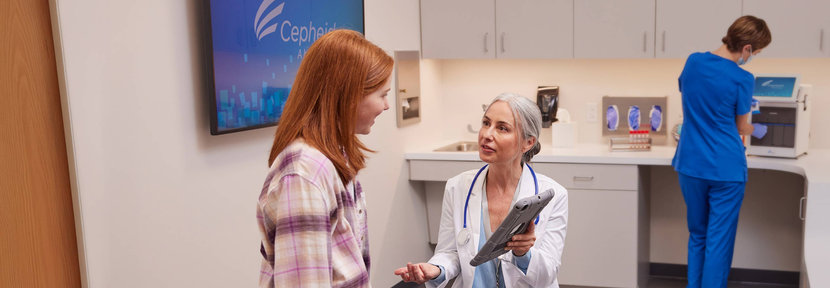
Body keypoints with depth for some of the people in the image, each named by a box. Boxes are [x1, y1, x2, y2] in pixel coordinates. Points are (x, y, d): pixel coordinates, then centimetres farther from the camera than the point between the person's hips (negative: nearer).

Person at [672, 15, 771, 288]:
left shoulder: (693, 61, 0)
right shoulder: (742, 79, -13)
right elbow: (741, 127, 4)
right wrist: (756, 130, 26)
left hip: (691, 165, 5)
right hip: (726, 169, -5)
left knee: (697, 235, 18)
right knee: (719, 241, 5)